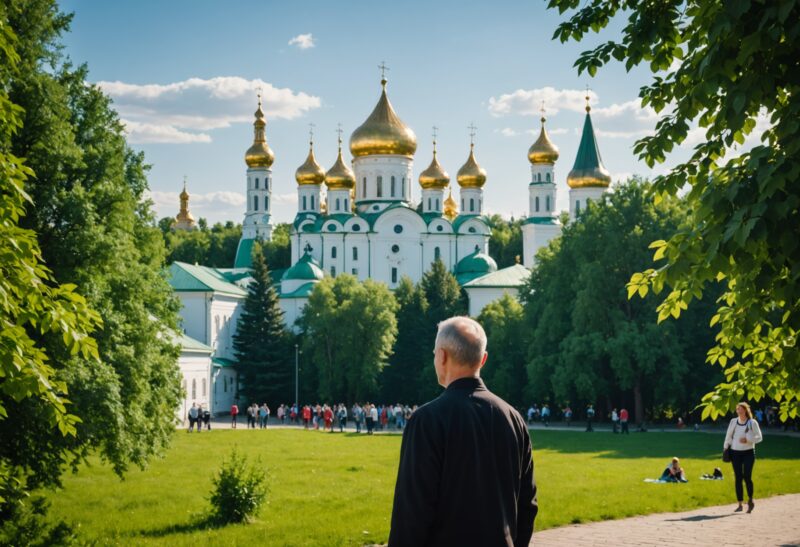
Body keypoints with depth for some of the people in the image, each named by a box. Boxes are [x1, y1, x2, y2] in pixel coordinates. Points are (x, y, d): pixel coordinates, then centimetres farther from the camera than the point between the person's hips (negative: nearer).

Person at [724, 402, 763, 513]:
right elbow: (728, 436, 15)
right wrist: (725, 447, 7)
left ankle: (750, 500, 10)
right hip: (735, 453, 3)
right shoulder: (733, 422, 8)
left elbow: (759, 437, -1)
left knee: (747, 477, -11)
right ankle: (740, 504, 7)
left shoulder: (752, 423, -2)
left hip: (748, 452, -3)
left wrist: (747, 440, -16)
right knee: (738, 478, 2)